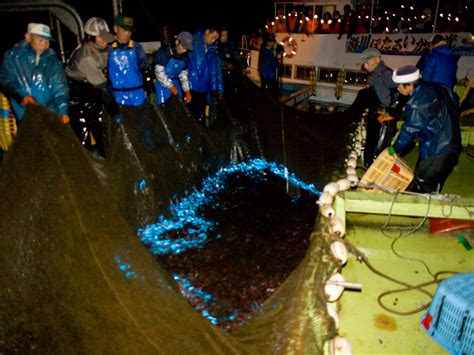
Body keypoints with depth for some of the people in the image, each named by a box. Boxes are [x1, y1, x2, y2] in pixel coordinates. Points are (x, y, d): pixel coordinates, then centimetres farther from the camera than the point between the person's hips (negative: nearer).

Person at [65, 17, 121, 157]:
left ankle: (100, 156, 22)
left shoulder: (103, 48, -10)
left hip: (92, 87, 7)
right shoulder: (85, 55, -32)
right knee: (81, 127, -6)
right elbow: (102, 87, -35)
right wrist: (114, 112, -35)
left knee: (96, 124, 10)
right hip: (76, 90, -7)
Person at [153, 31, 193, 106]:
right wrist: (170, 86, -21)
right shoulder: (164, 52, -15)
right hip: (163, 84, -6)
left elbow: (183, 74, 10)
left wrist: (187, 91, 2)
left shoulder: (184, 57, 4)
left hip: (175, 83, 6)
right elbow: (159, 72, -18)